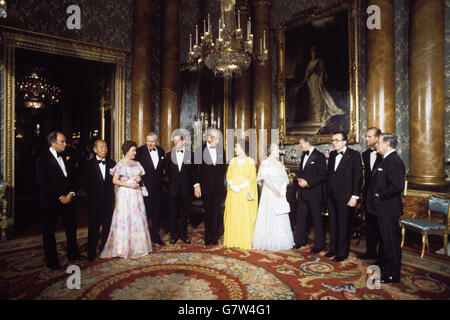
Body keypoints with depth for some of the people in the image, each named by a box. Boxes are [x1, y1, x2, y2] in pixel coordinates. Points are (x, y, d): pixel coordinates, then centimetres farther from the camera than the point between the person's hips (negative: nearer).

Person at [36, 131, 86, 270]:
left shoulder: (64, 157, 11)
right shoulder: (43, 159, -10)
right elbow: (43, 183, -15)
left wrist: (71, 193, -2)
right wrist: (60, 197, -15)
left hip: (67, 199, 7)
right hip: (51, 201, -6)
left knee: (72, 227, 14)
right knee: (49, 231, 7)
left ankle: (73, 254, 30)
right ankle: (51, 261, 20)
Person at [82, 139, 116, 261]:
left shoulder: (112, 163, 5)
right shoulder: (88, 164, -2)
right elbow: (86, 184, 0)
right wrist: (92, 194, -4)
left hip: (109, 199, 3)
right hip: (94, 200, -2)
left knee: (107, 226, 11)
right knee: (93, 227, 5)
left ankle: (104, 249, 26)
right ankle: (91, 253, 18)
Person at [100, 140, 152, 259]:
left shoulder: (137, 164, 11)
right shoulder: (121, 164, -6)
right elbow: (115, 180, -9)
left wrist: (138, 179, -1)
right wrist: (128, 185, -15)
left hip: (136, 193, 6)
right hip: (125, 194, -6)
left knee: (137, 218, 8)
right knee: (124, 219, -2)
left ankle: (137, 246, 20)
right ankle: (123, 247, 11)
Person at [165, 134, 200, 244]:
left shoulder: (190, 155, 2)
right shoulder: (169, 155, 7)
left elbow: (194, 172, -1)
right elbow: (167, 171, 11)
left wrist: (196, 184, -9)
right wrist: (173, 179, 3)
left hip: (186, 188, -1)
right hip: (173, 188, 1)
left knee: (184, 213, 8)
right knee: (173, 213, 7)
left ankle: (183, 234, 21)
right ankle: (174, 235, 20)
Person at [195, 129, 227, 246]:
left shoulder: (221, 149, 6)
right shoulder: (200, 150, -3)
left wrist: (224, 181, 6)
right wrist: (197, 185, -10)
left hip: (219, 187, 2)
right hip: (206, 187, -1)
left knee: (216, 212, 1)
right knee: (207, 212, 10)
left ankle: (214, 236, 12)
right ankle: (208, 237, 22)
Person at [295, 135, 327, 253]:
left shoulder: (319, 156, -12)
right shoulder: (304, 155, 13)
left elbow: (323, 176, -15)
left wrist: (308, 183, -18)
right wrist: (299, 179, 8)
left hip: (314, 193, -8)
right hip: (302, 193, 8)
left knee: (317, 219, 4)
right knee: (301, 217, 14)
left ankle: (319, 244, 17)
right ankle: (300, 240, 27)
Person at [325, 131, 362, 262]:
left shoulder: (354, 155, -8)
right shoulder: (332, 154, 12)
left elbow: (358, 177, -10)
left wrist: (355, 196, -14)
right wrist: (327, 192, 11)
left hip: (345, 197, -6)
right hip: (332, 196, 6)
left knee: (344, 225, 4)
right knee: (333, 223, 15)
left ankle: (343, 252, 18)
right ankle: (333, 249, 30)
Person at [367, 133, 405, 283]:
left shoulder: (394, 161, -20)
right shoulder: (387, 160, 13)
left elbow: (397, 186, -29)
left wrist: (381, 195, -18)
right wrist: (376, 194, 10)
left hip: (388, 210, -11)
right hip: (383, 209, 11)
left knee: (391, 240, 2)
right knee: (385, 239, 22)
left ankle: (392, 274, 15)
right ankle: (384, 265, 38)